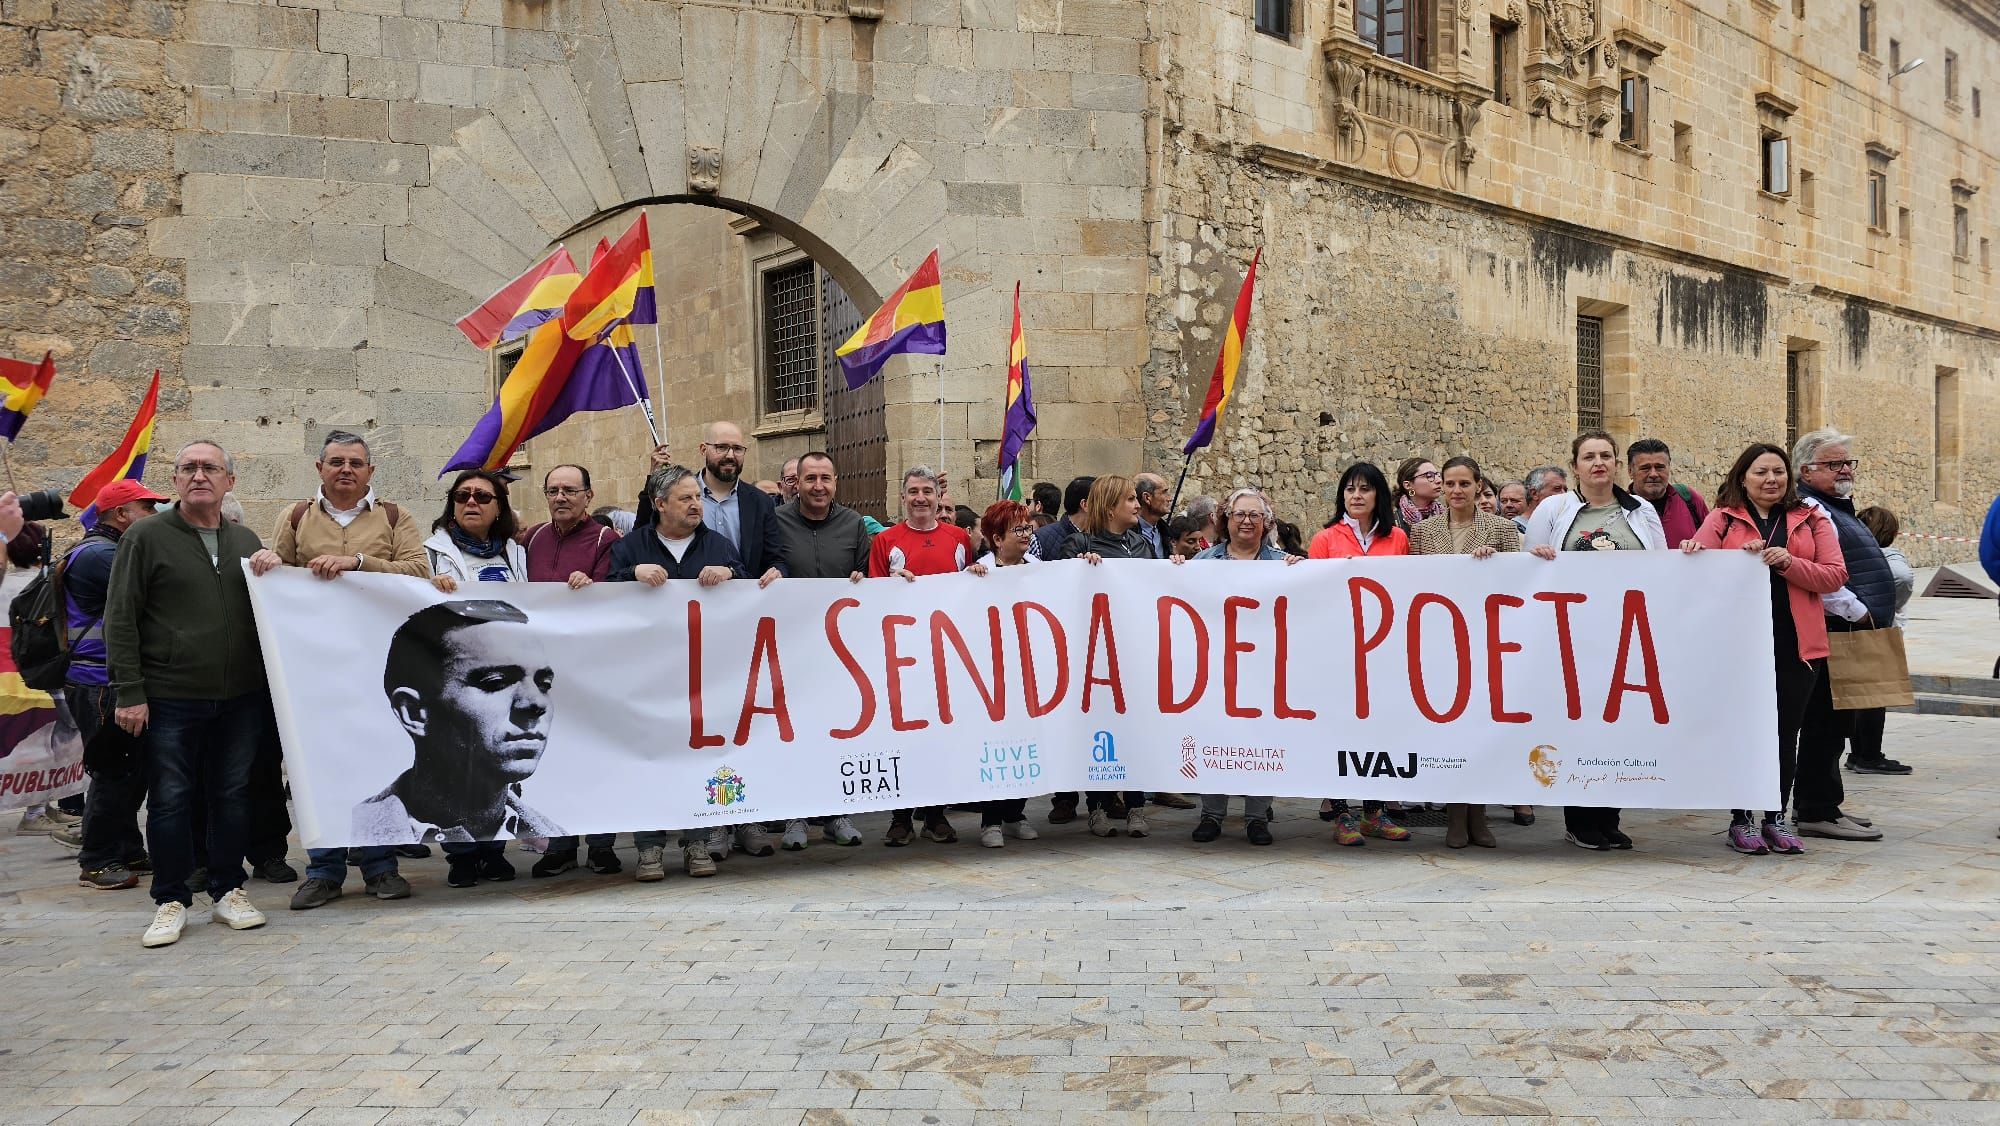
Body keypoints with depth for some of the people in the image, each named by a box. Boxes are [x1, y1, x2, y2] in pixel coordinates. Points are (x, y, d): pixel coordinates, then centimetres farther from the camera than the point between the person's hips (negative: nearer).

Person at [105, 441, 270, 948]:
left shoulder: (246, 541, 13)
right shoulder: (146, 537, 0)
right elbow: (120, 619, -4)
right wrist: (129, 692, -10)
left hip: (241, 697, 4)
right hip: (170, 698, -3)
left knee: (233, 795, 9)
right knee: (171, 799, 2)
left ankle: (228, 891, 21)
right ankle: (170, 901, 14)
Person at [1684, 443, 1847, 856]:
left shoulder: (1811, 520, 10)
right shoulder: (1723, 519, 6)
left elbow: (1835, 574, 1)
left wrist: (1788, 563, -13)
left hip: (1795, 645, 2)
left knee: (1785, 733, 6)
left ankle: (1777, 818, 18)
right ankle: (1741, 819, 14)